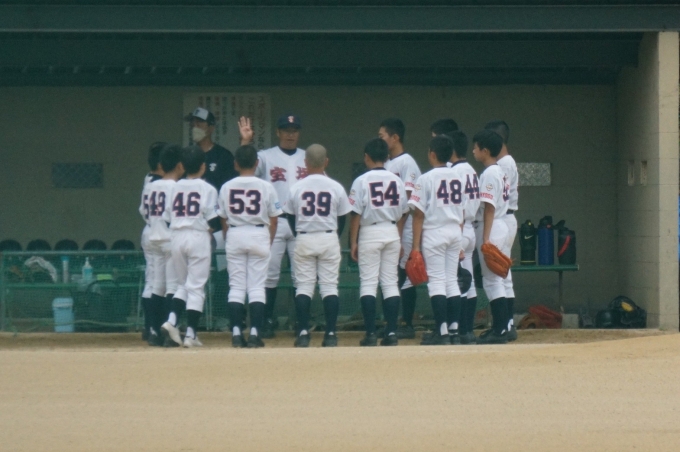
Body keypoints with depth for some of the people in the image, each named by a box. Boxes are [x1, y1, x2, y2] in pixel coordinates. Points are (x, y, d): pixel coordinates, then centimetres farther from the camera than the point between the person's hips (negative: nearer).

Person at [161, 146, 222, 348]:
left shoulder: (175, 188, 7)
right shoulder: (207, 189, -5)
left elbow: (167, 217, 6)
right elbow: (214, 222, -9)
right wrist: (210, 228, 11)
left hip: (177, 237, 4)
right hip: (198, 237, -4)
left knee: (183, 284, 17)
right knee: (196, 286, 0)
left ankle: (172, 320, -5)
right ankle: (191, 334, -4)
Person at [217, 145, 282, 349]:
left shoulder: (227, 187, 0)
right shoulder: (266, 187, -3)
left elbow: (223, 220, 4)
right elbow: (273, 220, 2)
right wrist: (269, 243, 13)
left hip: (234, 235, 1)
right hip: (259, 235, -1)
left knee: (236, 286, 6)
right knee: (256, 287, 2)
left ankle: (236, 333, -1)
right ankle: (254, 333, -5)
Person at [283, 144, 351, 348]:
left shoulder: (296, 188, -3)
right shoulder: (336, 188, -2)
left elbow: (291, 217, 6)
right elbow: (342, 218, 6)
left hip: (304, 239, 0)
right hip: (329, 239, 0)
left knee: (304, 286, 5)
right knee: (330, 286, 4)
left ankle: (303, 333, -3)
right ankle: (330, 333, -1)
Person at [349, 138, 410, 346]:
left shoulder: (362, 181, -7)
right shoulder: (396, 181, 5)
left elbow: (356, 213, -9)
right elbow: (403, 213, 8)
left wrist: (353, 242, -3)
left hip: (370, 232, -4)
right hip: (392, 232, 4)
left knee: (368, 283, -1)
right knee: (391, 282, 7)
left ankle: (371, 333, -6)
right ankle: (391, 332, 2)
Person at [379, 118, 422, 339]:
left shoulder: (407, 163, -10)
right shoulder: (386, 165, 16)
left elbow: (408, 200, -15)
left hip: (403, 230, -8)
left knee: (404, 276, -6)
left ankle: (408, 325, -2)